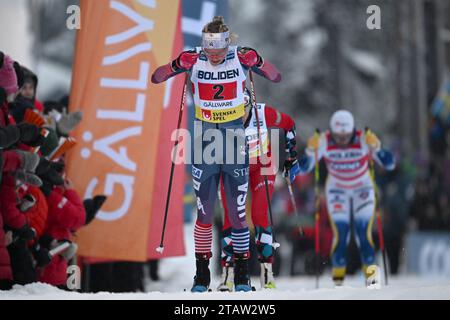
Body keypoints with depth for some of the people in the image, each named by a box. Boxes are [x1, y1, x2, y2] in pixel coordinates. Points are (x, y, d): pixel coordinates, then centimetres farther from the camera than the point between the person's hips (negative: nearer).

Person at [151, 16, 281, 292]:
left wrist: (257, 62, -27)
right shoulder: (193, 60, -6)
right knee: (204, 211, 2)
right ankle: (202, 274, 11)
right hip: (205, 141, 1)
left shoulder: (242, 58, -8)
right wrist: (177, 67, -24)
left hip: (235, 142, -1)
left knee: (238, 212, 2)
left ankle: (242, 273, 12)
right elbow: (156, 78, -3)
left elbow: (276, 77, -7)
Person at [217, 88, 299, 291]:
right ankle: (227, 274, -2)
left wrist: (291, 157, -1)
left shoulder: (264, 114, -28)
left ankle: (266, 269, -6)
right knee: (231, 217, -9)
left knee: (260, 215, -15)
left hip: (262, 166, -1)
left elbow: (288, 125, -6)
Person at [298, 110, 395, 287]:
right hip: (337, 189, 0)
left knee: (363, 232, -14)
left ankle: (370, 274, -1)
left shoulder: (364, 139, -27)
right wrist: (311, 151, -39)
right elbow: (303, 169, -21)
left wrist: (376, 148, -45)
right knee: (340, 233, -13)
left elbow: (389, 164, -28)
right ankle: (338, 276, 2)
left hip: (363, 188, 0)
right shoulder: (324, 141, -24)